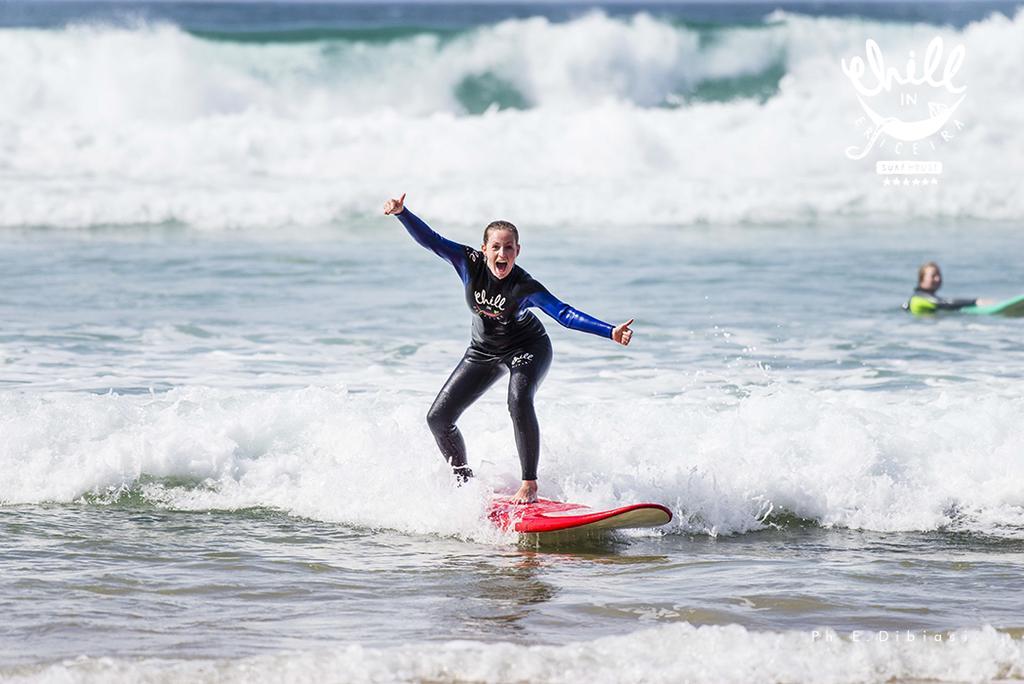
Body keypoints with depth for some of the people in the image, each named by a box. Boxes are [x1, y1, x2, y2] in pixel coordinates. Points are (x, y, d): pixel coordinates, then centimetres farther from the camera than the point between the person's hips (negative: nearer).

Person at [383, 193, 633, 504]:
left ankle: (530, 485, -29)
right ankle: (464, 481, 23)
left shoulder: (525, 286, -30)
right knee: (438, 417, 2)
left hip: (527, 348, -5)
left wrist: (610, 332, -49)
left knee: (519, 400, -35)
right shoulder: (470, 263, -22)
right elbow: (430, 240, -22)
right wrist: (401, 213, -37)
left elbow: (565, 314, -37)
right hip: (484, 350, 5)